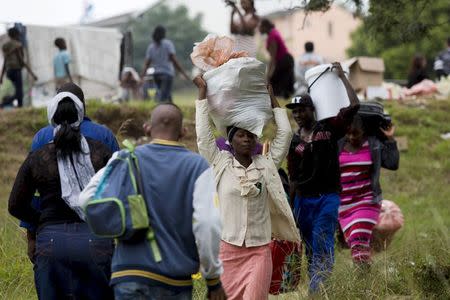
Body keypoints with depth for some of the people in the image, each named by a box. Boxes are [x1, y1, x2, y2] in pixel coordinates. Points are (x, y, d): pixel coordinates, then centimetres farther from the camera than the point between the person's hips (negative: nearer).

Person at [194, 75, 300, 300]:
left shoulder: (266, 165, 6)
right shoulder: (221, 164, 2)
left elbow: (285, 134, 5)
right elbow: (203, 133, -2)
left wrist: (271, 98, 11)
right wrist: (202, 91, 2)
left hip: (259, 251, 0)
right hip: (227, 249, 0)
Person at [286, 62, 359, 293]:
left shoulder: (328, 129, 1)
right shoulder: (294, 142, 9)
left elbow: (354, 105, -7)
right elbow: (293, 178, 13)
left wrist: (342, 76, -2)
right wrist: (291, 207, 13)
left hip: (328, 197, -3)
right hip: (304, 200, 3)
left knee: (322, 242, -13)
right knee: (310, 247, 8)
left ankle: (318, 287, -16)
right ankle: (314, 286, 15)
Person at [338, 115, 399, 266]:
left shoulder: (374, 145, 3)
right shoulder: (338, 146, 6)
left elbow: (392, 164, -3)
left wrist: (390, 139, -3)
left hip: (367, 201, -3)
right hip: (344, 204, 3)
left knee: (359, 240, -17)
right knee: (352, 241, 1)